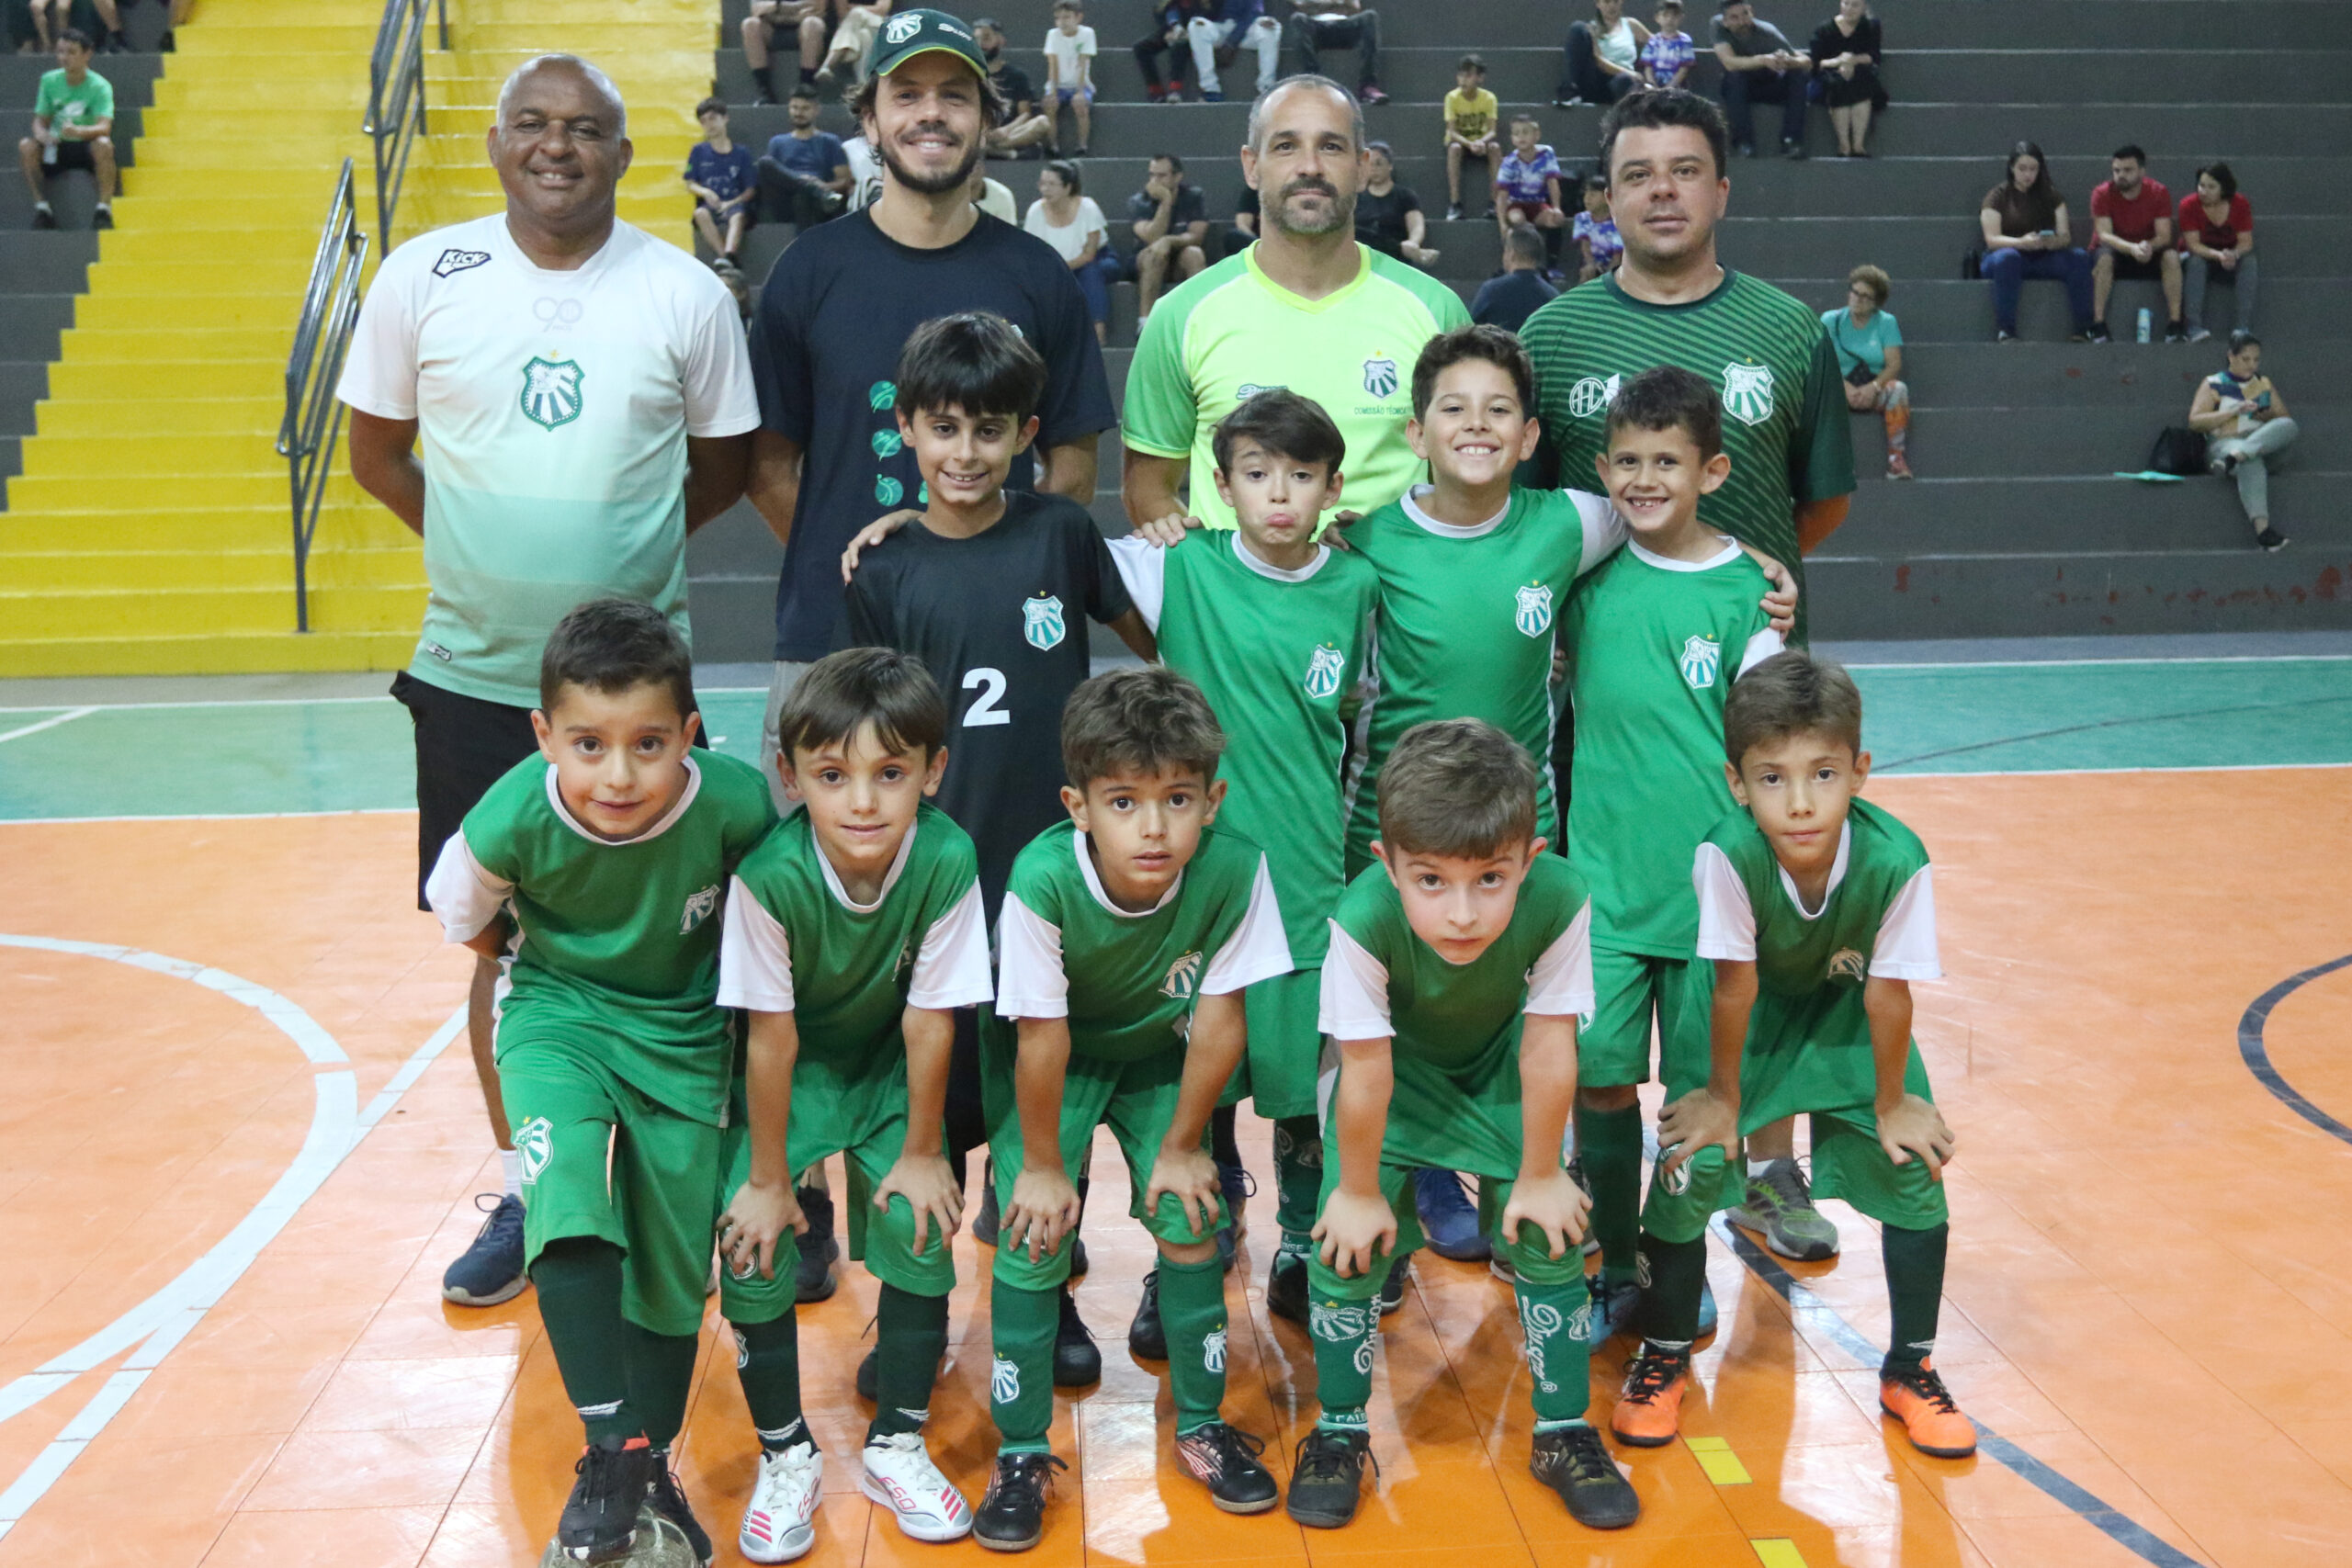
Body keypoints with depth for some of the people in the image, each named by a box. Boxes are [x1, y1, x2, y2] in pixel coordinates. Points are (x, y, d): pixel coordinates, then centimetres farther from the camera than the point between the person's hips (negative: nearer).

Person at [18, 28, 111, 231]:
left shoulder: (100, 86, -11)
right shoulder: (49, 80, 1)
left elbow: (105, 127, -24)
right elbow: (40, 119, 4)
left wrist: (79, 131, -46)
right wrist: (41, 132, -22)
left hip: (87, 145, -3)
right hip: (56, 147, 3)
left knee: (104, 144, -36)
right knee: (26, 146, -25)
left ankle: (104, 209, -30)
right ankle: (42, 208, -17)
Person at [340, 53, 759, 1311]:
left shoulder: (687, 295, -4)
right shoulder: (422, 278, -2)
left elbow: (719, 471, 7)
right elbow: (376, 453, 8)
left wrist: (607, 547, 2)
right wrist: (494, 548, 6)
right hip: (473, 674, 1)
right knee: (499, 939, 10)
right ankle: (524, 1191, 26)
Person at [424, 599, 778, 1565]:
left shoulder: (734, 804, -28)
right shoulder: (513, 820, -27)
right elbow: (460, 915, -3)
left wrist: (736, 987, 4)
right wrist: (540, 975, 9)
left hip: (687, 1031, 1)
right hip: (558, 1018, -1)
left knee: (676, 1255, 7)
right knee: (570, 1202, -26)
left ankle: (651, 1466, 26)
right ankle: (611, 1452, -15)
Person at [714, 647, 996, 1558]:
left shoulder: (946, 860, -29)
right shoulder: (770, 876, -32)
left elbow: (929, 1020, -19)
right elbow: (772, 1038, -23)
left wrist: (921, 1151, -10)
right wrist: (767, 1178, -14)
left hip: (889, 1064, 1)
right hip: (790, 1071, -1)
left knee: (919, 1225, -13)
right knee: (754, 1241, -13)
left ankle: (895, 1446, 10)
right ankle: (786, 1454, 9)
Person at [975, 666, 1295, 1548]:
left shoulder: (1233, 872, -31)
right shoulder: (1043, 881, -36)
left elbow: (1219, 1017, -19)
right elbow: (1041, 1038, -25)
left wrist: (1181, 1146, -9)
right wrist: (1042, 1165, -14)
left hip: (1157, 1054, 2)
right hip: (1052, 1064, -2)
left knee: (1189, 1219, -6)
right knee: (1035, 1234, -10)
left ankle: (1201, 1425, 16)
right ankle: (1021, 1451, 7)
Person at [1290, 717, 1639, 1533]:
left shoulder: (1558, 902, -36)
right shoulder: (1364, 920, -39)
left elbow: (1547, 1049, -24)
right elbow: (1365, 1073, -27)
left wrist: (1539, 1176, -12)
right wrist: (1358, 1191, -14)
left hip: (1497, 1063, 1)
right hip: (1399, 1065, -1)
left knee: (1549, 1230, -5)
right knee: (1350, 1235, -10)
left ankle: (1563, 1432, 16)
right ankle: (1340, 1431, 12)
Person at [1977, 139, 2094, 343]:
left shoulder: (2050, 195, 11)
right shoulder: (1997, 197, 1)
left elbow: (2065, 236, 4)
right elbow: (1992, 239, -10)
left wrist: (2054, 241, -22)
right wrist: (2021, 242, -30)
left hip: (2043, 258, 3)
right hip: (2004, 256, -3)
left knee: (2079, 259, -25)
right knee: (2007, 257, -39)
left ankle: (2084, 327, -27)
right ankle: (2004, 330, -39)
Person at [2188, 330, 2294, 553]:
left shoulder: (2264, 384, 25)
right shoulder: (2213, 384, 12)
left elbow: (2286, 417, 23)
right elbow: (2195, 421, -1)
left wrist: (2269, 416, -1)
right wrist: (2233, 412, -11)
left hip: (2264, 445, 4)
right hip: (2223, 443, -4)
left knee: (2288, 426, -30)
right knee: (2251, 463, -41)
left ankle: (2235, 457, -49)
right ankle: (2261, 527, -57)